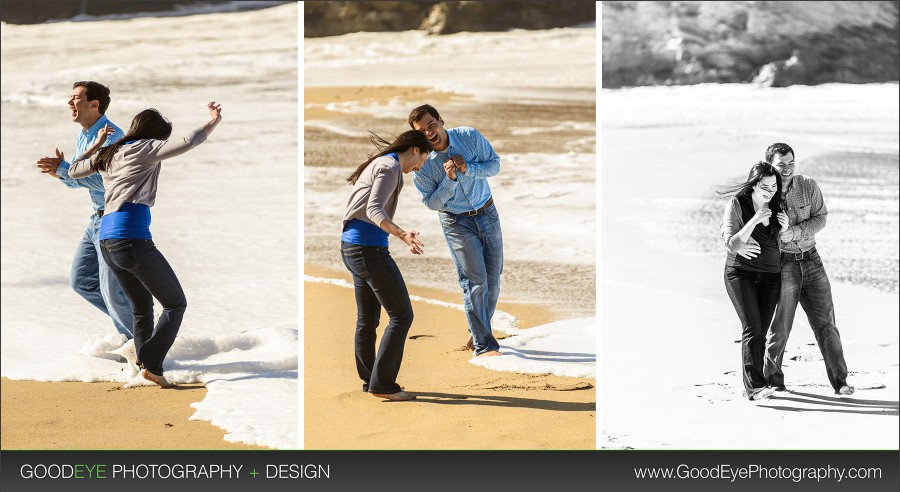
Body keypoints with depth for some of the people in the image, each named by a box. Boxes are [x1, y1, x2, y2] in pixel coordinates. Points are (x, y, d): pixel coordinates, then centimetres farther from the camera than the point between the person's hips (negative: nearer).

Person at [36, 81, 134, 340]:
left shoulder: (111, 135, -19)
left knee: (111, 288, -8)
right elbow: (78, 180, 17)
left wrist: (64, 170, -27)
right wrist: (59, 172, -5)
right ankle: (128, 326, 24)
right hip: (98, 219, 10)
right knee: (81, 280, 13)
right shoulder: (83, 137, 11)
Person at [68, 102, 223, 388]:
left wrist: (97, 144, 42)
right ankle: (151, 364, -11)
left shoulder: (108, 154, 20)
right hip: (132, 238, -8)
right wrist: (213, 122, 2)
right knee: (176, 304, 0)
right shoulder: (144, 149, -1)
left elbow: (73, 171, 36)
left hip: (106, 242, 8)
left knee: (142, 306, 20)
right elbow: (187, 143, -12)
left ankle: (145, 365, 13)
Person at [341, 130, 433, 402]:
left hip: (353, 247, 10)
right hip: (368, 249, -10)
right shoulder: (390, 167, -13)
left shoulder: (377, 165, 19)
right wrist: (403, 235, -39)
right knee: (401, 315, -6)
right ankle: (382, 382, -6)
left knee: (368, 317, 20)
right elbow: (374, 210, -25)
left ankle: (370, 379, 32)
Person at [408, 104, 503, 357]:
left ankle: (478, 331, 28)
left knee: (493, 277, 8)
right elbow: (432, 202, -10)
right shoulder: (421, 162, -17)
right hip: (456, 221, -3)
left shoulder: (470, 136, -13)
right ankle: (483, 346, -6)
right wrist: (450, 179, -27)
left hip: (487, 213, 3)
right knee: (475, 280, -12)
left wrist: (468, 169, -23)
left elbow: (494, 164, -4)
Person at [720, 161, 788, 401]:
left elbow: (782, 246, 16)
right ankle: (754, 386, -24)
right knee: (752, 328, -18)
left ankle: (750, 385, 6)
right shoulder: (737, 204, -9)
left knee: (761, 333, 0)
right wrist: (754, 221, -25)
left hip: (771, 276, 5)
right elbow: (732, 246, -15)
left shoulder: (778, 207, 6)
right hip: (740, 273, -5)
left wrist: (786, 229, -6)